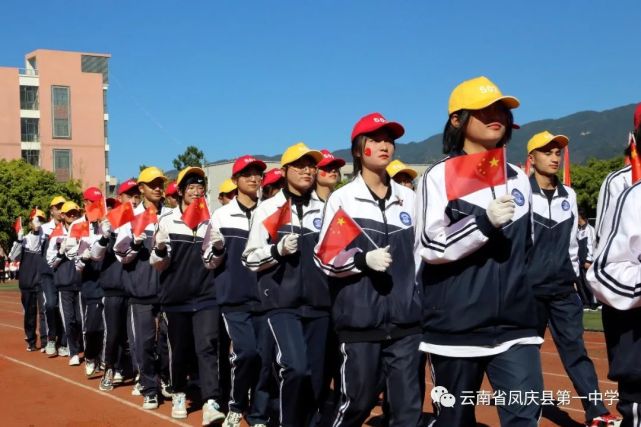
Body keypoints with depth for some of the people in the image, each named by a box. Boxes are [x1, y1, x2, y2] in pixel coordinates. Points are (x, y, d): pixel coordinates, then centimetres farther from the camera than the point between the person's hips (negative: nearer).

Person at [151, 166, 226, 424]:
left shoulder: (210, 222, 4)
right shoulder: (166, 220, 0)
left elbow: (210, 264, 5)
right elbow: (157, 265, 3)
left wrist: (218, 251, -16)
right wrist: (160, 252, -19)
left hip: (205, 296, 0)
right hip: (174, 296, 0)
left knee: (207, 346, -10)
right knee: (178, 349, 10)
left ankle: (211, 404, -15)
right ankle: (179, 395, 29)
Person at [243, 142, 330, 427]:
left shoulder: (324, 209, 10)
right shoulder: (268, 209, 1)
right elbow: (250, 259, 1)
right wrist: (277, 250, -15)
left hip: (318, 304, 4)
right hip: (282, 304, -4)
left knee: (316, 374, 7)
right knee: (296, 368, -19)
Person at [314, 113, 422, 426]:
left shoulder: (409, 199, 10)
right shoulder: (342, 199, 0)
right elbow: (324, 258, -2)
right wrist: (363, 260, -18)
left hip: (406, 321, 3)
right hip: (360, 321, -3)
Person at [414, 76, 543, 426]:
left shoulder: (519, 179, 13)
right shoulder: (440, 177, -4)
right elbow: (429, 246, -13)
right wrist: (484, 223, -22)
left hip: (515, 325, 4)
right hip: (455, 325, -3)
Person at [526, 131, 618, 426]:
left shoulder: (568, 195, 9)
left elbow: (571, 242, 16)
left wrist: (574, 275, 16)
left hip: (563, 289, 4)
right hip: (529, 289, -4)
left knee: (575, 348, 1)